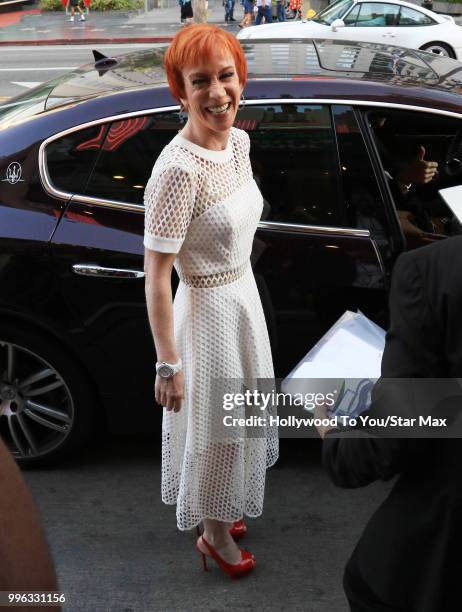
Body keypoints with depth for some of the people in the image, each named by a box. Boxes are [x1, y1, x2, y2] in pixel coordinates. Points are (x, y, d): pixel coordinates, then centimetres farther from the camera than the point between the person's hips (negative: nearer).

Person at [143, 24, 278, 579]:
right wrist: (168, 365, -20)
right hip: (207, 311, -8)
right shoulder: (177, 170, -29)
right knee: (213, 427, 12)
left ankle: (222, 511, 50)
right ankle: (214, 533, 38)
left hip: (245, 294, 8)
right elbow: (155, 278, -24)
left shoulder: (239, 142, -4)